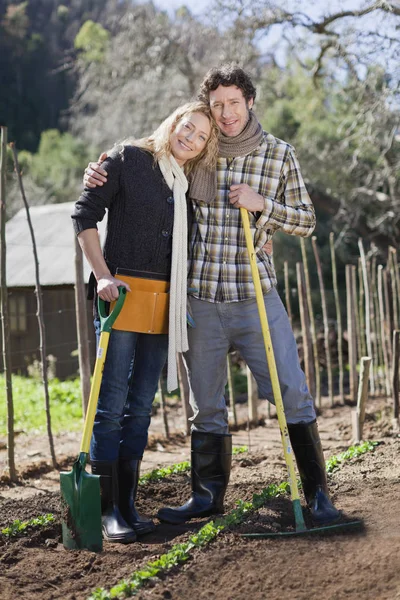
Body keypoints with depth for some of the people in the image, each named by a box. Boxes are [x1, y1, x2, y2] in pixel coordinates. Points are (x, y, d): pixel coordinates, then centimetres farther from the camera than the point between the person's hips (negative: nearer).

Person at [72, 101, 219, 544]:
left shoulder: (192, 183, 15)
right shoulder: (129, 158, 0)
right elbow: (85, 214, -4)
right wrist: (102, 275, -12)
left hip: (164, 302, 6)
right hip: (124, 291, -5)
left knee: (140, 407, 8)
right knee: (112, 404, -6)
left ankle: (128, 505, 15)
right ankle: (107, 509, -1)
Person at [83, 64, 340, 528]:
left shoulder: (280, 154, 3)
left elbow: (306, 222, 6)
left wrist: (261, 205, -11)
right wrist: (101, 174, -3)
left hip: (256, 296, -1)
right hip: (200, 299, 1)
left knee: (293, 393, -3)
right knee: (205, 404, 9)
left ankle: (317, 493, 8)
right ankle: (208, 495, 23)